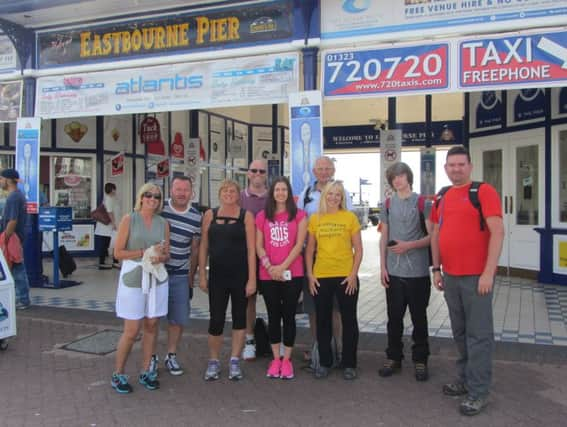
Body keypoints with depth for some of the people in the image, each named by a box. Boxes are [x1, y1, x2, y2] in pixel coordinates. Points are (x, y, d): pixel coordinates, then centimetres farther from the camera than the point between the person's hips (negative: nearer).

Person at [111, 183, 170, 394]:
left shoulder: (163, 223, 8)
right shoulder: (129, 219, -3)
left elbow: (167, 254, 11)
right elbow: (118, 252, -7)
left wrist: (160, 257, -11)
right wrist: (145, 252, -13)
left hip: (157, 279, 4)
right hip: (133, 278, -4)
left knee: (151, 326, 9)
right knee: (131, 331, -1)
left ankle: (145, 371, 23)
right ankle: (118, 374, 16)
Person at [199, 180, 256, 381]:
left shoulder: (246, 216, -1)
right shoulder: (210, 215, 4)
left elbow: (251, 249, -5)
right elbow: (204, 247, 7)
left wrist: (252, 279, -9)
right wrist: (202, 275, 3)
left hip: (241, 275, -1)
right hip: (217, 275, 1)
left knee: (239, 317, 8)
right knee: (216, 319, 2)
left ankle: (235, 361, 23)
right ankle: (213, 361, 20)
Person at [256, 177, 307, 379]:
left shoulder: (299, 215, 2)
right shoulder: (262, 216, 7)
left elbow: (299, 244, -5)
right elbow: (259, 245, 5)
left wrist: (282, 267, -13)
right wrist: (269, 267, -10)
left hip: (292, 274, -2)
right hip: (268, 275, 2)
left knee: (289, 316, 4)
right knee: (273, 316, 9)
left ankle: (286, 359, 15)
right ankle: (275, 359, 20)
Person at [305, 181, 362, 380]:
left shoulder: (350, 217, 0)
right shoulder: (315, 219, 6)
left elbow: (358, 249, 1)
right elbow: (309, 249, 9)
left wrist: (353, 274, -7)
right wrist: (310, 274, 1)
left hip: (346, 277, -2)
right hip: (321, 277, 2)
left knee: (349, 320, 7)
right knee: (323, 320, 10)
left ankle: (349, 364, 21)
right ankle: (324, 362, 25)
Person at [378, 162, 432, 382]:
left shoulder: (422, 203, -2)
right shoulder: (388, 204, 10)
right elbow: (384, 238, 11)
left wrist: (409, 245, -17)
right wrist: (382, 267, 5)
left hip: (418, 272, -3)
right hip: (393, 272, 3)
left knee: (419, 317, 7)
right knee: (394, 317, 10)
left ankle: (420, 360, 20)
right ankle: (393, 358, 23)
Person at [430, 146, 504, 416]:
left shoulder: (484, 191, -7)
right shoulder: (442, 198, 12)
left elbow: (497, 232, -14)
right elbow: (436, 235, 18)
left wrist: (488, 272, -18)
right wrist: (436, 269, 12)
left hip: (476, 276, -6)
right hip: (450, 276, 6)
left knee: (478, 334, 0)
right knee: (459, 332, 15)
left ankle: (478, 391, 9)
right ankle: (465, 379, 29)